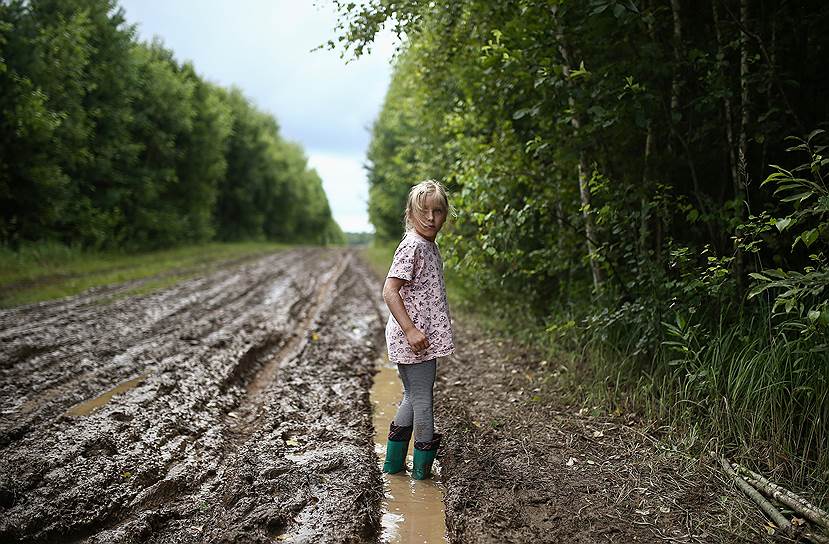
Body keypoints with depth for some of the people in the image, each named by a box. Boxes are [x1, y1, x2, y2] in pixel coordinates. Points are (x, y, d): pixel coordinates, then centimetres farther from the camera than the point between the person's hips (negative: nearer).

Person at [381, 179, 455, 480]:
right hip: (413, 338, -10)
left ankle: (394, 462, 30)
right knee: (422, 401, 2)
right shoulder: (412, 246, -17)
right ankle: (423, 468, 17)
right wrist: (410, 330, -26)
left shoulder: (429, 246, 12)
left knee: (413, 398, 18)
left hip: (423, 337, 10)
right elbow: (389, 290, -22)